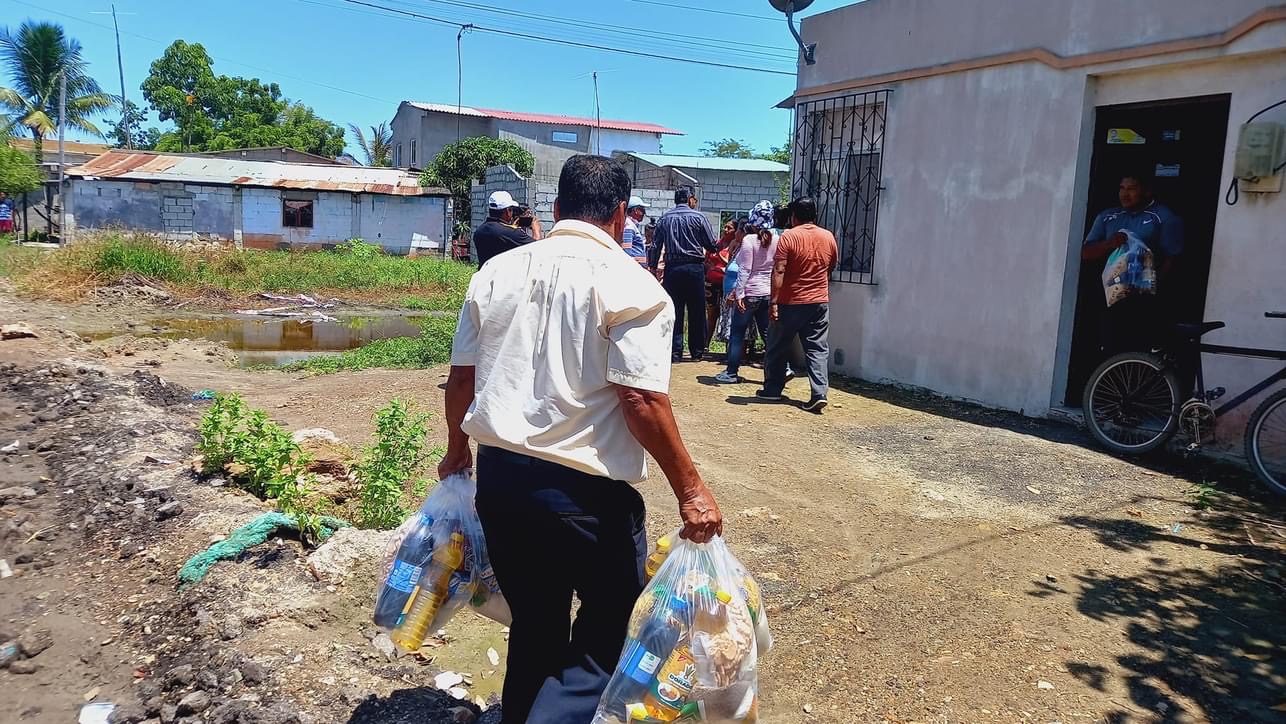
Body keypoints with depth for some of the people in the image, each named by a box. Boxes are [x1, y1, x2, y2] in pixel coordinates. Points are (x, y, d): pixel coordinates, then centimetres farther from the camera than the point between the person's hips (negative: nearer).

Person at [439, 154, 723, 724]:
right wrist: (690, 489, -10)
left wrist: (457, 450, 26)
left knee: (534, 625, 23)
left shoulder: (496, 272, 8)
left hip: (497, 472, 6)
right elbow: (642, 399, -17)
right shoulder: (629, 285, -9)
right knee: (609, 630, 10)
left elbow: (461, 376, 11)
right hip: (583, 487, -6)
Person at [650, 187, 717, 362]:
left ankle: (675, 352, 1)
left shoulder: (664, 218, 8)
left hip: (672, 268, 3)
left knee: (674, 311, 4)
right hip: (694, 267, -2)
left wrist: (653, 267, 12)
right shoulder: (699, 217, -1)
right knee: (696, 312, 5)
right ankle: (696, 352, 10)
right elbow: (712, 245, 1)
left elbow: (656, 246, 6)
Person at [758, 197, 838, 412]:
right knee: (818, 349, 4)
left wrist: (774, 302, -17)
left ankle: (772, 389, 20)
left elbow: (779, 272, -17)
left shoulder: (789, 237, -11)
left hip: (791, 303, -3)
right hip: (820, 302, 4)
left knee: (778, 347, 11)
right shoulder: (829, 238, 5)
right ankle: (820, 394, -7)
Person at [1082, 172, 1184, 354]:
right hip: (1111, 299, 4)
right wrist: (1109, 244, -9)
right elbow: (1086, 254, 11)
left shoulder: (1165, 218, 3)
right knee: (1111, 354, 0)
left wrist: (1154, 288, -17)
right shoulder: (1107, 217, 17)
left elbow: (1171, 259, -4)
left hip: (1145, 303, -4)